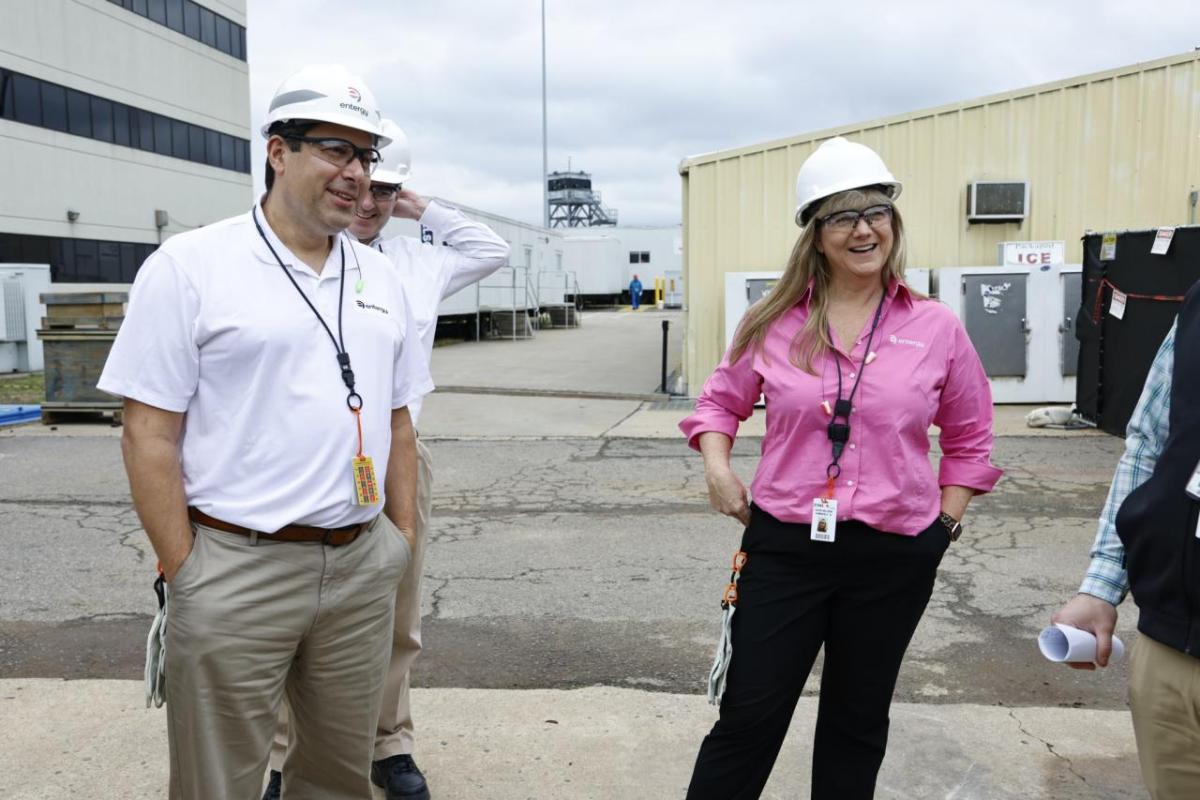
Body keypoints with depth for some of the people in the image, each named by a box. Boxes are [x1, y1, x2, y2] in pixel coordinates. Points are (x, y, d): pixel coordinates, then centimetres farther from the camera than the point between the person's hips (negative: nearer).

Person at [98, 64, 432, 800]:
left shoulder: (379, 277, 10)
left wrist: (404, 538, 10)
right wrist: (184, 572, -10)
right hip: (236, 569, -4)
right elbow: (150, 435, -8)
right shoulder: (190, 266, -6)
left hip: (363, 568, 5)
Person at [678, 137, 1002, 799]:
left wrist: (944, 524, 4)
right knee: (747, 719, 6)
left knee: (857, 724, 19)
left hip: (894, 558, 1)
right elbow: (721, 401, 12)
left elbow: (969, 440, 10)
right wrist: (718, 470, -3)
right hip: (783, 546, 0)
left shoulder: (937, 328, -2)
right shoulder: (774, 322, -2)